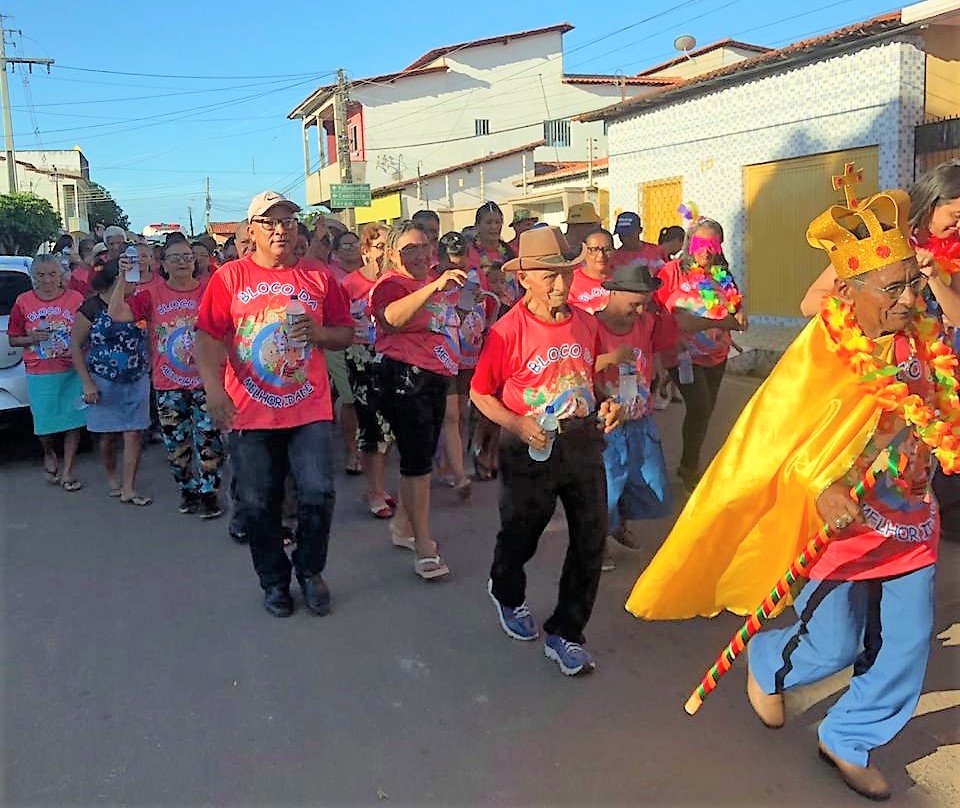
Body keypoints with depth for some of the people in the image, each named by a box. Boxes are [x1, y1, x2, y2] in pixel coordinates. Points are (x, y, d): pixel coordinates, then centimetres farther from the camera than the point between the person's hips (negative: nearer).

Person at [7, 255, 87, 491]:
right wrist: (32, 338, -11)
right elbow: (13, 339, 7)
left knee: (73, 420, 0)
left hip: (72, 371, 0)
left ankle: (67, 472, 12)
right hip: (39, 373, 1)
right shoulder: (23, 302, 3)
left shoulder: (76, 299, -1)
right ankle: (50, 455, 35)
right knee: (45, 422, 2)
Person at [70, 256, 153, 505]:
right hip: (103, 382, -2)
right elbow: (75, 346, -5)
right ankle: (111, 478, 31)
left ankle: (128, 489, 3)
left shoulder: (136, 302, 3)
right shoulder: (92, 306, -7)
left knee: (133, 434, -2)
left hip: (137, 381, 3)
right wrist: (87, 383, -10)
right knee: (109, 435, 9)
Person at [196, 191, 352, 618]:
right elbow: (208, 338, -5)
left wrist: (319, 333, -10)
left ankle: (310, 570, 21)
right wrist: (213, 387, -18)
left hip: (309, 409, 1)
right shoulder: (229, 277, 2)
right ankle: (274, 580, 27)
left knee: (318, 494, -5)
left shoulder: (318, 278, 7)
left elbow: (346, 334, 11)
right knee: (257, 504, 7)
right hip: (249, 412, 0)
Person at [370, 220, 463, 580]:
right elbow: (393, 317, -37)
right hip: (403, 377, -9)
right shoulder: (391, 284, -11)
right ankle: (424, 547, -3)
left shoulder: (436, 284, 14)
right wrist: (435, 287, -45)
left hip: (435, 377, 9)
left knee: (423, 453, 15)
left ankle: (403, 523, 31)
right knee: (418, 457, -9)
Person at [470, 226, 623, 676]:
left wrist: (606, 406, -2)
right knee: (521, 536, 16)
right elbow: (480, 393, -7)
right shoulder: (508, 330, -14)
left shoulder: (585, 323, 0)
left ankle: (564, 634, 23)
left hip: (583, 442, 4)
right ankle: (505, 593, 51)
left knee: (592, 539, 5)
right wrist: (518, 425, -21)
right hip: (531, 449, -4)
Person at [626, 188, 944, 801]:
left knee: (906, 646, 9)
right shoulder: (822, 352, -20)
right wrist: (821, 488, -35)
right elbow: (773, 435, -21)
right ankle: (767, 663, 38)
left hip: (910, 518, 6)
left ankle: (850, 741, 33)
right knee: (832, 647, 2)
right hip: (839, 520, -6)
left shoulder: (925, 340, -2)